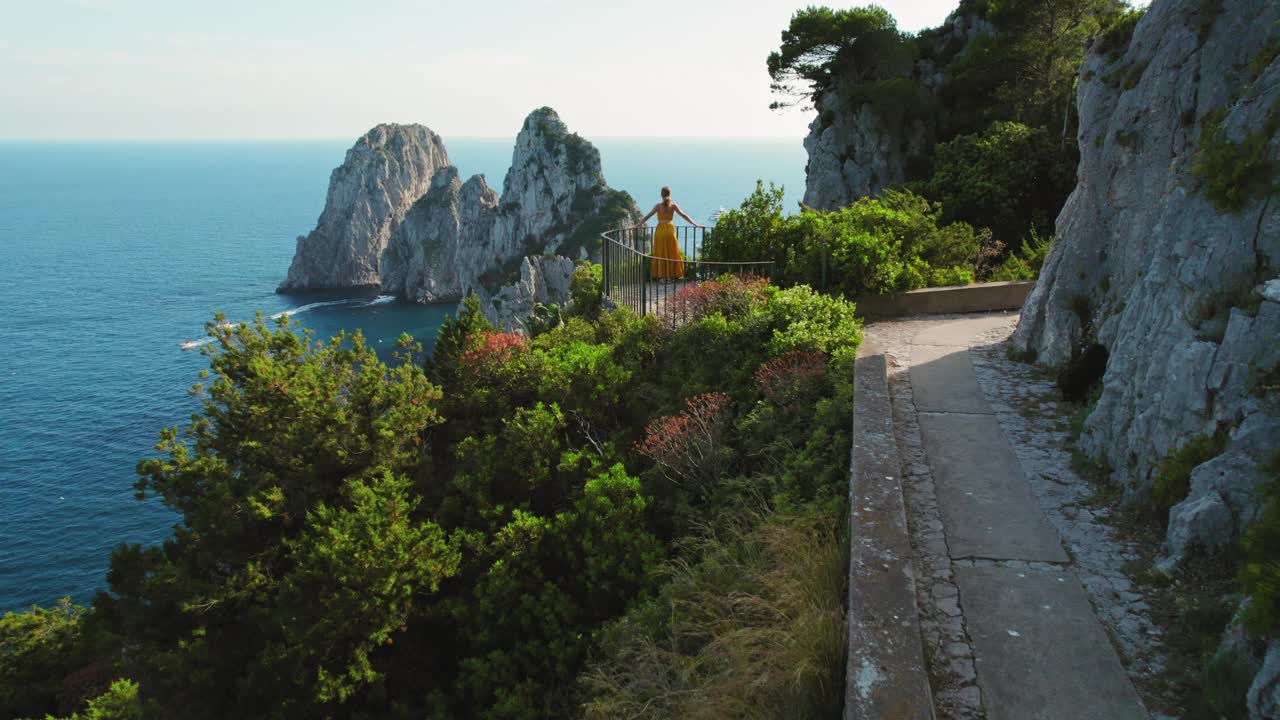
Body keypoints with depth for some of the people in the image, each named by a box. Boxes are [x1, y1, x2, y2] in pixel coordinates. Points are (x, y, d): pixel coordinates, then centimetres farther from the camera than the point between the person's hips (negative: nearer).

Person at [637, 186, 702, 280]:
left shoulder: (658, 206, -2)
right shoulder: (673, 206, -1)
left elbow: (647, 217, 0)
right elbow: (684, 216, -1)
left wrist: (638, 225, 9)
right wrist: (695, 224, 2)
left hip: (660, 230, 0)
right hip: (670, 230, 0)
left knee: (659, 254, 7)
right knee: (673, 254, 8)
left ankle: (658, 275, 7)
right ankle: (676, 274, 8)